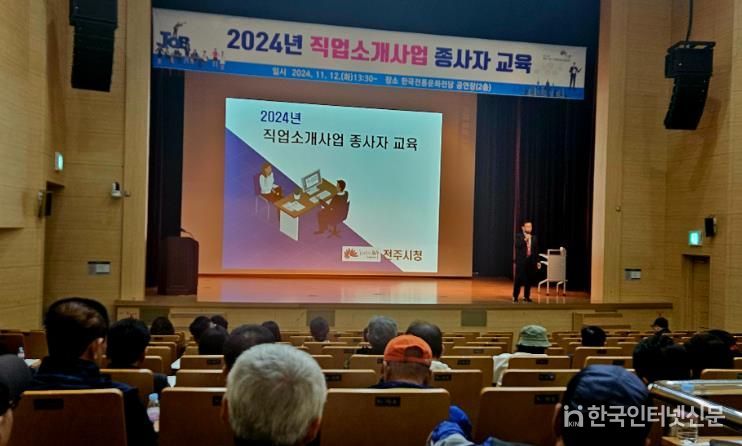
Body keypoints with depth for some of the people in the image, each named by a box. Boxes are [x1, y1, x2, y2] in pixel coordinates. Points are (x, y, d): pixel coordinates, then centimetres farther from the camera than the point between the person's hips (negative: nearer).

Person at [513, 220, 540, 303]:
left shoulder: (534, 238, 11)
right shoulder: (518, 236, 0)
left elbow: (536, 251, 12)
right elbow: (517, 246, -15)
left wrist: (537, 261, 9)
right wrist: (524, 239, -23)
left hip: (531, 261, 4)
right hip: (521, 261, -4)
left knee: (529, 279, 5)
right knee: (518, 279, -4)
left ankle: (526, 297, 16)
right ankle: (515, 296, 4)